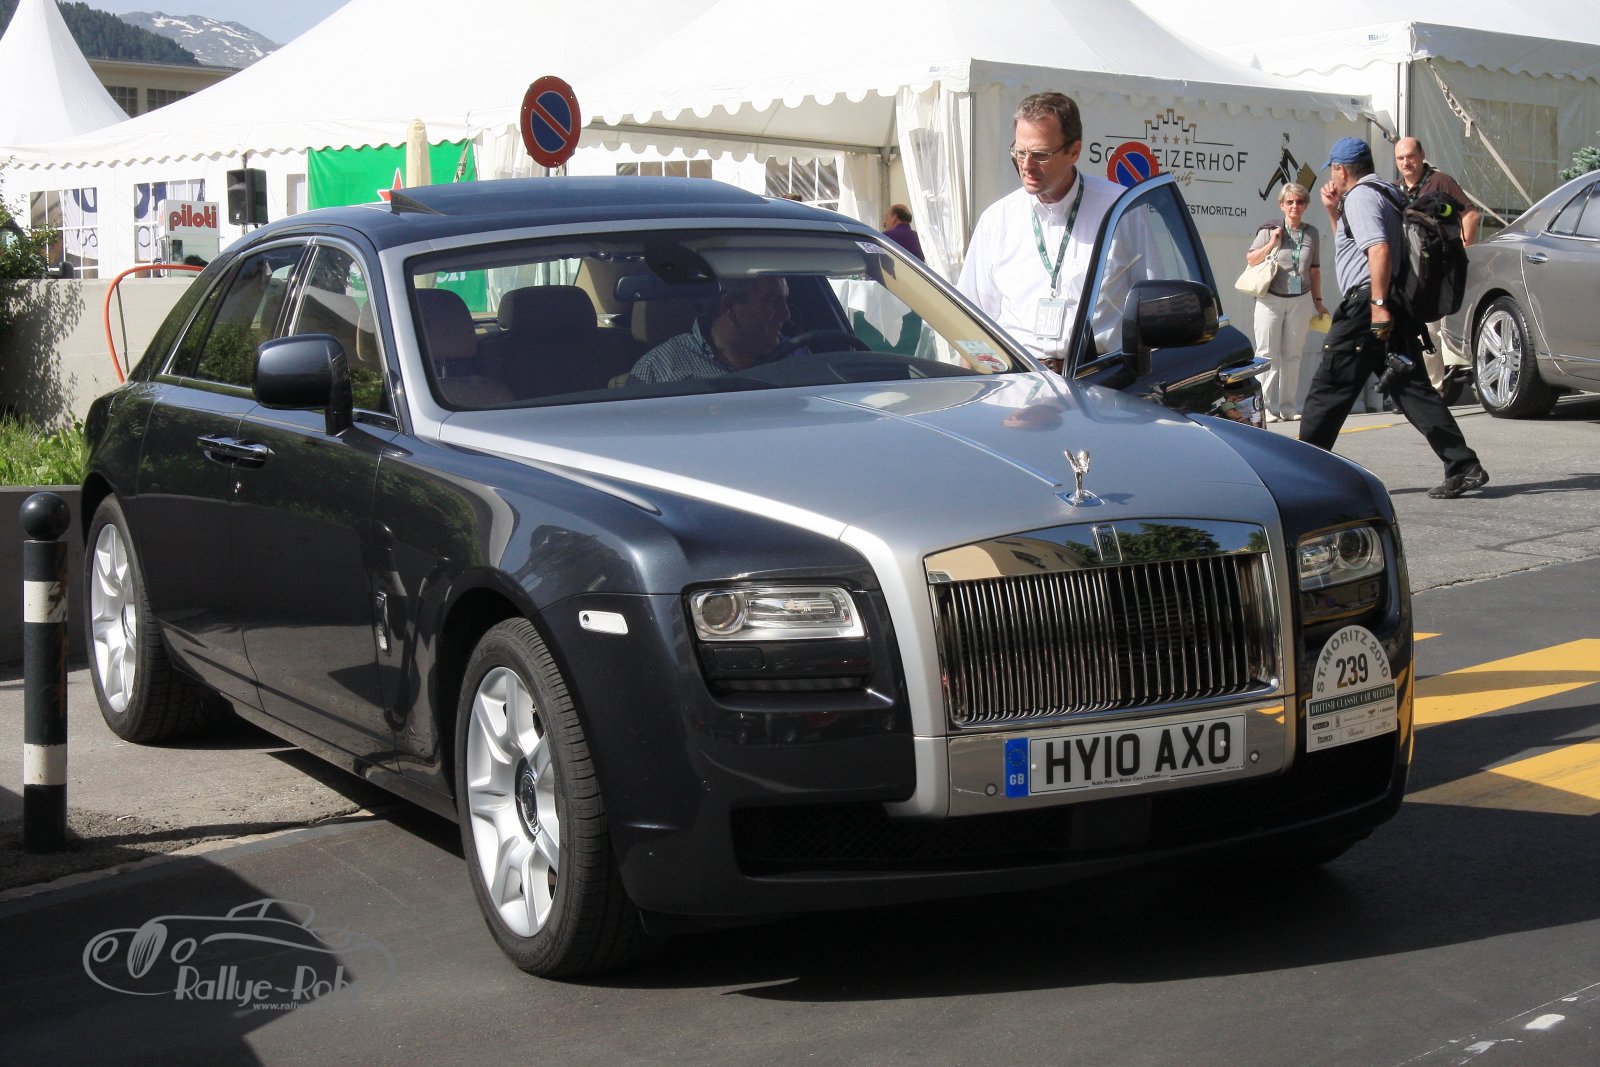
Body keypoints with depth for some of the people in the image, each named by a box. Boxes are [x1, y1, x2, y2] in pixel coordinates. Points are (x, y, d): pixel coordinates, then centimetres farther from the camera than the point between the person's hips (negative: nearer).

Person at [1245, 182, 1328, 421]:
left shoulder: (1312, 233, 8)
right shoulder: (1269, 231, 0)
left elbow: (1315, 270, 14)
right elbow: (1250, 259, 2)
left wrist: (1318, 301, 15)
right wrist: (1271, 244, -11)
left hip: (1300, 300, 2)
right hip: (1271, 299, -2)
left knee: (1293, 354, 6)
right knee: (1268, 353, -3)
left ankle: (1289, 407, 11)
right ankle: (1266, 407, -1)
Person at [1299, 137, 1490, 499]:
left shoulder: (1360, 196, -8)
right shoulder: (1385, 192, 25)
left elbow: (1379, 248, -22)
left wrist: (1378, 303, -27)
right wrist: (1333, 211, 26)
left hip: (1367, 305, -10)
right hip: (1394, 308, 10)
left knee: (1329, 388, -2)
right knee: (1412, 388, 4)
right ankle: (1464, 467, -4)